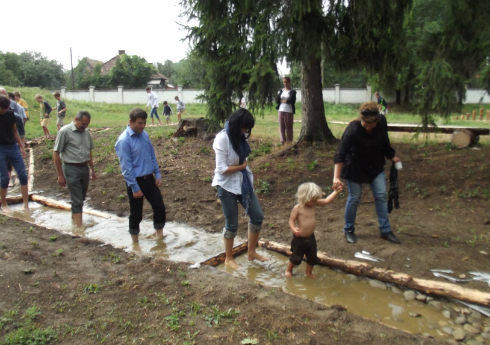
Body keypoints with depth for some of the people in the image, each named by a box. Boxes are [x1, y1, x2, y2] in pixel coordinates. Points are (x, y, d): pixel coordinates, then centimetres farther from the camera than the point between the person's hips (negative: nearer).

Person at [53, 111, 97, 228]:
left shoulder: (86, 132, 7)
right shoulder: (65, 131, -11)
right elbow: (56, 153, -9)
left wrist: (92, 169, 17)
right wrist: (60, 175, -10)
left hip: (84, 168, 6)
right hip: (71, 169, -6)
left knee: (81, 198, 16)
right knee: (77, 200, -5)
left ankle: (74, 218, 36)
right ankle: (79, 227, -1)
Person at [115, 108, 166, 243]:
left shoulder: (145, 135, 3)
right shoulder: (124, 140, -18)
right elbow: (126, 167, -18)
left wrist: (157, 174, 6)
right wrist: (135, 188, -17)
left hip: (149, 178, 6)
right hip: (136, 181, -6)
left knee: (159, 207, 8)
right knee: (136, 213, 7)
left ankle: (159, 237, 26)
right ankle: (135, 243, 26)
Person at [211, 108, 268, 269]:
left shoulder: (240, 136, 0)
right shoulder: (222, 138, -21)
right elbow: (222, 169, -23)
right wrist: (242, 166, -11)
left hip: (243, 182, 7)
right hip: (227, 186, -7)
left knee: (257, 216, 10)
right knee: (232, 224, 5)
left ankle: (252, 252, 29)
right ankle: (229, 259, 27)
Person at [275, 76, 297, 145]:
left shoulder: (292, 91, 2)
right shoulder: (281, 91, 15)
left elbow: (291, 100, -11)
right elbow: (278, 100, 6)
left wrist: (282, 100, -2)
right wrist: (286, 100, -10)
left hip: (289, 111, -4)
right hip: (281, 110, 4)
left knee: (289, 126, -1)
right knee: (281, 126, 1)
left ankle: (289, 141, 6)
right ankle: (282, 140, 4)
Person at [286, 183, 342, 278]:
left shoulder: (314, 204, -2)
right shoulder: (297, 208, -18)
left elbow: (327, 201, 2)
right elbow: (291, 220, -17)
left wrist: (336, 192, -5)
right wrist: (294, 229, -35)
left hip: (311, 237, 6)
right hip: (300, 238, -6)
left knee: (312, 258, 15)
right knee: (296, 257, 9)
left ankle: (309, 273, 38)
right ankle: (288, 271, 34)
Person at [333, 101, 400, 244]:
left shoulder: (382, 122, -17)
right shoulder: (352, 130, -31)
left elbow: (385, 141, 3)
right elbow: (341, 154, -35)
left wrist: (392, 156, 16)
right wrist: (336, 177, -43)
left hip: (375, 166, 5)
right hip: (355, 168, -5)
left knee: (381, 196, 6)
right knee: (354, 198, 2)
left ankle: (385, 231, 19)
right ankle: (348, 230, 21)